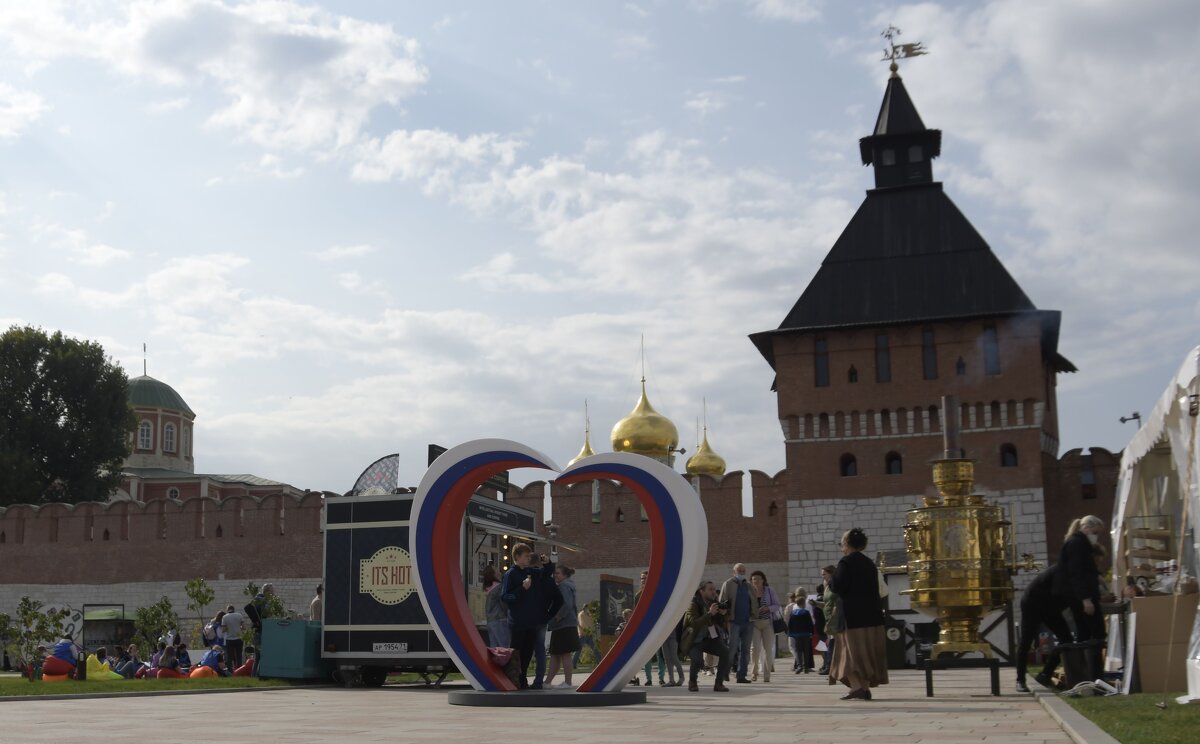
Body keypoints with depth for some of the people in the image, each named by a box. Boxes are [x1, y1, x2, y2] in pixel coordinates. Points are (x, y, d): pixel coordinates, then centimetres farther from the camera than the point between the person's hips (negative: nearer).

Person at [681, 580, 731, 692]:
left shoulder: (713, 603, 6)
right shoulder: (693, 604, -13)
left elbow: (722, 623, 11)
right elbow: (694, 623, -28)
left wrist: (724, 614, -10)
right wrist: (710, 614, -33)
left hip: (709, 638, 6)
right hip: (694, 641, -5)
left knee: (725, 651, -20)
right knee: (698, 659, -31)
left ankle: (719, 683, -9)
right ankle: (692, 682, 0)